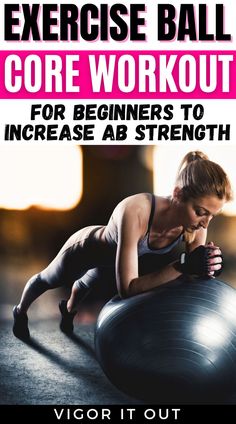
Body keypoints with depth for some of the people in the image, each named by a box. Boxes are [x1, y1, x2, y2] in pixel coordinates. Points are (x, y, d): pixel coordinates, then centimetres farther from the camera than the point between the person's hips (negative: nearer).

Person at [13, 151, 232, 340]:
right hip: (87, 248, -5)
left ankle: (68, 309, 72)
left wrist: (207, 267, -45)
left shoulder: (196, 222, -33)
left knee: (85, 285, 38)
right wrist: (181, 265, -60)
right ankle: (20, 312, 61)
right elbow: (127, 288, -51)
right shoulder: (135, 211, -49)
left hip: (112, 256, 5)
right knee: (47, 281, 29)